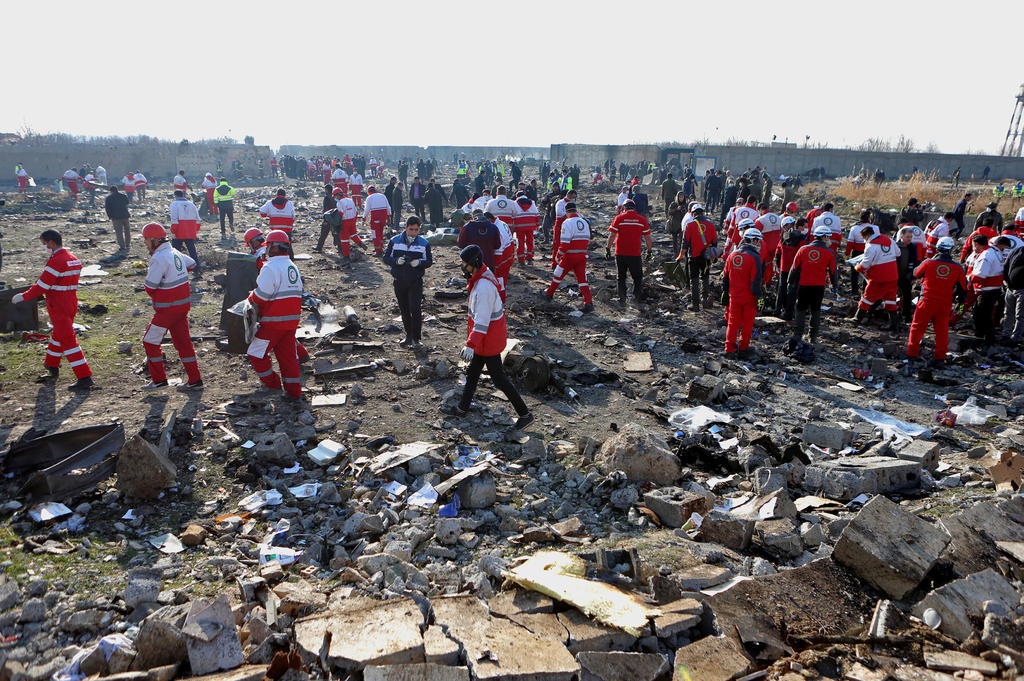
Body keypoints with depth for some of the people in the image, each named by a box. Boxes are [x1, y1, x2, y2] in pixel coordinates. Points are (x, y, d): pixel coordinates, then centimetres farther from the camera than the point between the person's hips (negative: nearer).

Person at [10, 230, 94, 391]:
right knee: (57, 334, 24)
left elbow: (43, 285, -15)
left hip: (58, 308, -9)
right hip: (71, 303, 9)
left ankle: (85, 377, -10)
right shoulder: (73, 259, 11)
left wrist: (24, 296, -4)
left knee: (67, 340, -8)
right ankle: (52, 368, 42)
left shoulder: (56, 261, -17)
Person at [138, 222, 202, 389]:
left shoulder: (158, 259, -19)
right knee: (183, 341, 12)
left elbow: (150, 288, -17)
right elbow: (192, 264, 26)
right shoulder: (175, 253, 6)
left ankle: (159, 379, 11)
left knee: (150, 341, 6)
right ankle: (195, 379, 13)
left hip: (168, 309, -8)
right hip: (184, 304, 8)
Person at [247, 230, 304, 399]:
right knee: (288, 354, 14)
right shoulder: (293, 267, 12)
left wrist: (251, 298, 4)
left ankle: (272, 384, 18)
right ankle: (294, 391, 16)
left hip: (274, 321, -8)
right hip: (292, 319, 8)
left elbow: (261, 296, -18)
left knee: (256, 353, 8)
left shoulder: (270, 267, -15)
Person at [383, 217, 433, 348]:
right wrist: (397, 261, -18)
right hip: (399, 282, 2)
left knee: (415, 309, -13)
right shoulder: (395, 241, 1)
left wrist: (419, 263, -17)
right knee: (404, 310, 11)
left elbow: (429, 261, 4)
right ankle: (408, 336, 26)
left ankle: (416, 338, -2)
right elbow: (386, 258, 2)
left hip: (416, 282, -2)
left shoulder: (424, 243, 1)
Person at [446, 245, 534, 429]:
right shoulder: (485, 276, 4)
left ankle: (525, 415, 13)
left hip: (489, 340, -10)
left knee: (499, 378, 2)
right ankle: (462, 407, 38)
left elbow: (482, 320, -30)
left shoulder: (483, 286, -28)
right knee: (473, 372, 21)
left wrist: (471, 345, -32)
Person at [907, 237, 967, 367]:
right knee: (942, 331, 11)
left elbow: (916, 274, 11)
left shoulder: (928, 263, -9)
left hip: (927, 302, -2)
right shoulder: (958, 267, -4)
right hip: (945, 304, 2)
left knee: (917, 327, 11)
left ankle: (912, 353, 16)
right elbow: (963, 287, 4)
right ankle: (940, 358, 12)